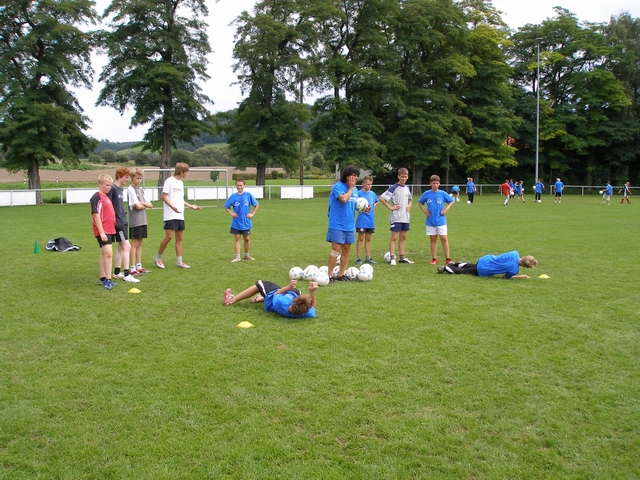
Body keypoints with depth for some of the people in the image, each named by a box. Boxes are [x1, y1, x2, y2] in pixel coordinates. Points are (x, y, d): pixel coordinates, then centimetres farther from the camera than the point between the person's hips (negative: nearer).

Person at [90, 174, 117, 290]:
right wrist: (101, 232, -21)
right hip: (103, 231, -10)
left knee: (104, 254, 15)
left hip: (109, 230, 10)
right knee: (108, 253, -15)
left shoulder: (106, 197, 15)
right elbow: (96, 215, -18)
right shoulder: (96, 197, -13)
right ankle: (108, 280, -13)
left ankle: (103, 278, 23)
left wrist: (112, 228, 21)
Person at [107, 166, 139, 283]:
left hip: (123, 221, 10)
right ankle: (126, 274, -10)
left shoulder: (121, 189, 13)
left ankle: (117, 272, 24)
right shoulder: (113, 188, -14)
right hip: (118, 222, -10)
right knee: (127, 246, -12)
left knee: (121, 246, 14)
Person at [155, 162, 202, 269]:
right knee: (169, 236, -12)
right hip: (170, 215, -8)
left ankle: (179, 262, 9)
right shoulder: (169, 181, -7)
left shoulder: (180, 183, 17)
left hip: (180, 215, 8)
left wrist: (191, 206, 22)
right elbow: (164, 196, -12)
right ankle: (158, 258, 4)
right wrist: (172, 206, -25)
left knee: (179, 237, 6)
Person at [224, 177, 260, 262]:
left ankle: (247, 255, 26)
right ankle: (237, 256, 6)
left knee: (246, 239, 10)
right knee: (237, 238, 3)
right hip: (236, 223, 0)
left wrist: (252, 214, -2)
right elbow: (226, 206, 8)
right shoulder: (233, 196, -4)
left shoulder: (248, 195, -6)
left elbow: (256, 204, 5)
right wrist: (231, 213, -5)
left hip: (246, 222, 0)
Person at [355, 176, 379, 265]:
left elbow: (376, 201, 27)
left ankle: (368, 258, 19)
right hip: (362, 221, -6)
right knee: (361, 239, 0)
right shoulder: (359, 193, -10)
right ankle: (358, 258, 6)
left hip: (371, 220, 6)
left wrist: (374, 206, 8)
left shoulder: (372, 193, 8)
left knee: (368, 239, 12)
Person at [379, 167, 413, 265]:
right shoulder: (393, 188, -9)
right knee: (394, 237, -5)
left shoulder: (407, 188, 11)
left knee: (403, 237, 12)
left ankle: (402, 257, 19)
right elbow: (381, 198, -13)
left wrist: (409, 206, 7)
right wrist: (391, 207, -14)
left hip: (406, 217, 7)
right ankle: (392, 258, -3)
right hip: (396, 217, -7)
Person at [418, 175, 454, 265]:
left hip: (441, 221, -1)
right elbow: (420, 202, 16)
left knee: (444, 239, -4)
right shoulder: (426, 194, 0)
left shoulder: (443, 193, -3)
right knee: (432, 239, 7)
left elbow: (451, 201, 9)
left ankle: (447, 258, 2)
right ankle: (434, 259, 14)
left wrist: (446, 209, -3)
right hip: (430, 221, 2)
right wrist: (424, 210, 2)